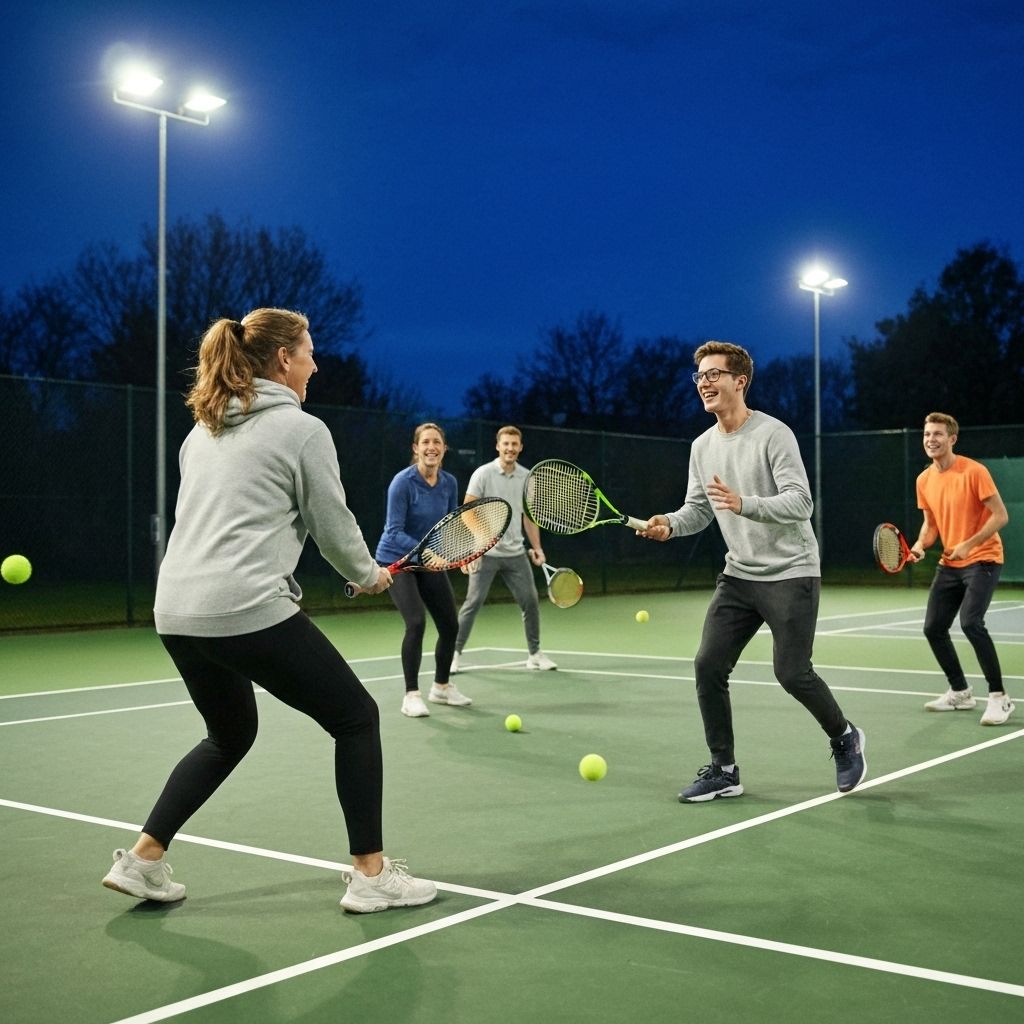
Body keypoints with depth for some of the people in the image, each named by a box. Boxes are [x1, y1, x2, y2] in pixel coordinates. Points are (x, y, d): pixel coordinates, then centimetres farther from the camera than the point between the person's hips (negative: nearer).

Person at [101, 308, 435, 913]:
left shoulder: (201, 432, 18)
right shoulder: (302, 429, -3)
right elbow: (334, 526, 1)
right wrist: (369, 574, 20)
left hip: (175, 611, 8)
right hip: (249, 611, -8)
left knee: (230, 734, 28)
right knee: (356, 717, 8)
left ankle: (142, 859, 25)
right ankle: (371, 875, 10)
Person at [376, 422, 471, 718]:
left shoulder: (449, 483, -4)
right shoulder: (403, 482, -21)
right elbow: (394, 532, -24)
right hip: (397, 560, -6)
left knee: (450, 625, 6)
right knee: (416, 622, -22)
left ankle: (441, 686, 29)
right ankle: (411, 695, -10)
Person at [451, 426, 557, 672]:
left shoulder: (526, 477, 7)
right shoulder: (483, 474, -6)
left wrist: (536, 547, 5)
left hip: (516, 554, 4)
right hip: (485, 552, -4)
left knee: (530, 601, 3)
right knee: (473, 603, -4)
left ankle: (534, 654, 17)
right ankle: (455, 653, 9)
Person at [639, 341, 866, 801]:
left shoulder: (773, 434, -14)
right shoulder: (702, 446, 7)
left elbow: (800, 502, -21)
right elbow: (698, 508, 11)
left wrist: (744, 504, -37)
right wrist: (670, 524, -11)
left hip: (790, 574, -6)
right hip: (738, 576, 6)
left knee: (792, 673, -7)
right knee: (708, 666, -3)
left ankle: (845, 738, 23)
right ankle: (723, 770, 11)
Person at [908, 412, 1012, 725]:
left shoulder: (974, 472, -15)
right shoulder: (924, 480, 4)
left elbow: (1001, 516, -16)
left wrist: (968, 544, -25)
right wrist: (920, 544, -6)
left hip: (982, 560, -7)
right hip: (949, 564, 7)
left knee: (970, 622, -25)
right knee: (933, 628, 6)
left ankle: (999, 698, -13)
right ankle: (960, 693, 26)